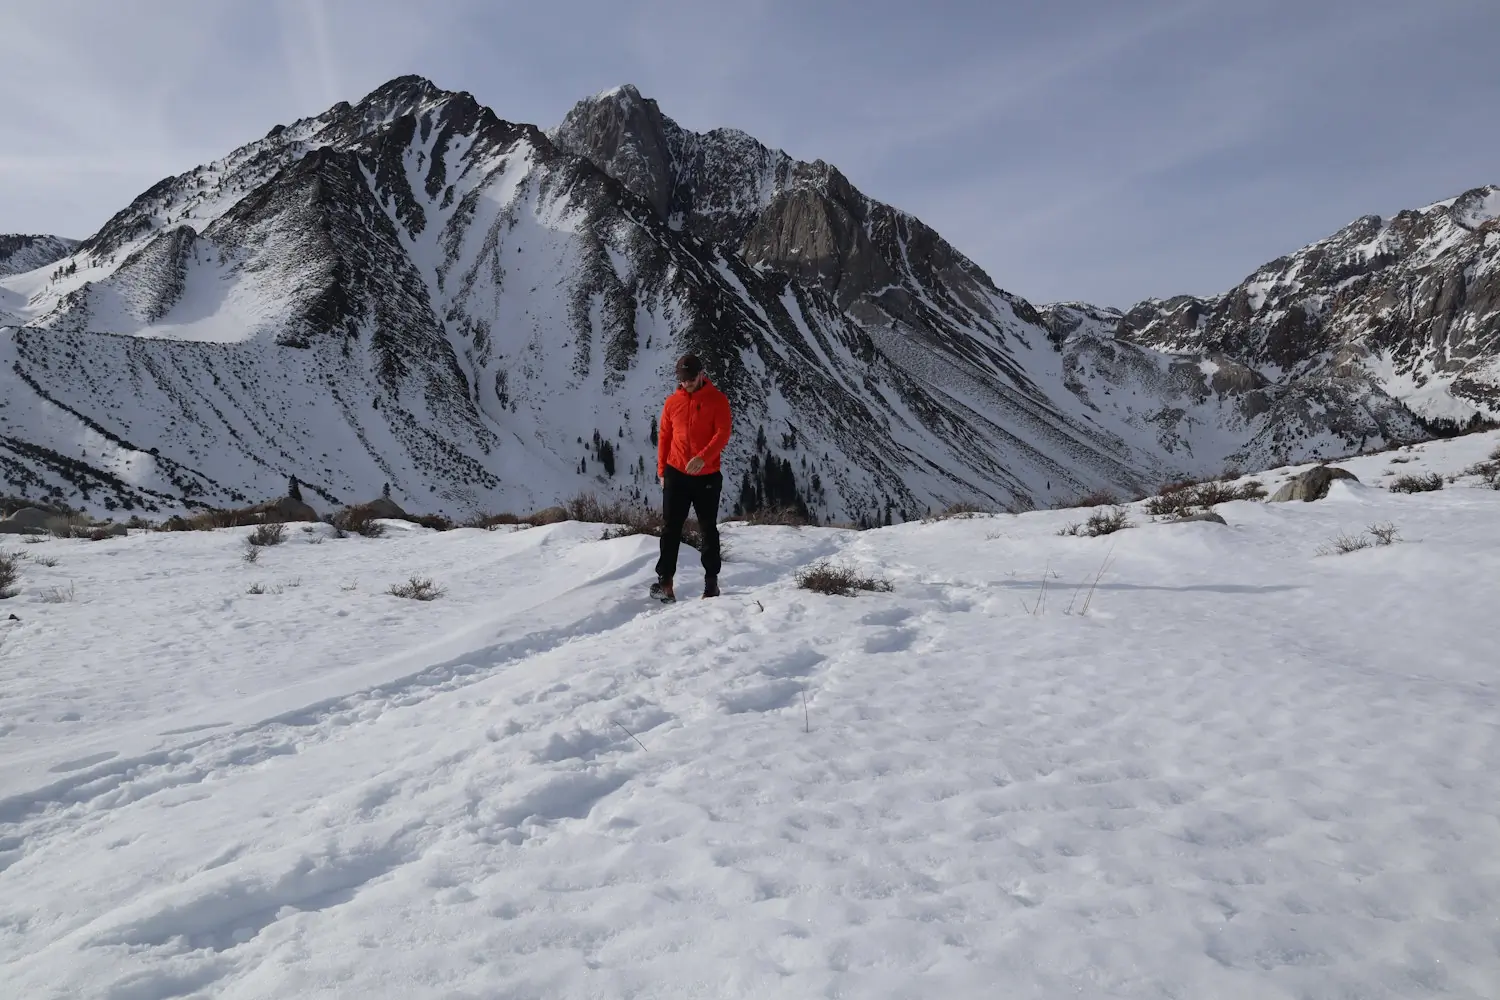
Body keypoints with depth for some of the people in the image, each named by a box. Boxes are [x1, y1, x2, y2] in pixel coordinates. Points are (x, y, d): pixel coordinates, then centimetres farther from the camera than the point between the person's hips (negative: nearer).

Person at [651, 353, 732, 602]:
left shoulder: (717, 400, -3)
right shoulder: (672, 402, 7)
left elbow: (723, 433, -13)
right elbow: (664, 437, 12)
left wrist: (703, 457, -27)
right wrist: (661, 470, 8)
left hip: (707, 476, -2)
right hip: (676, 475, 2)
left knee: (708, 529, 7)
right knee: (670, 528, 0)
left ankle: (711, 579, 17)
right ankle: (665, 581, 2)